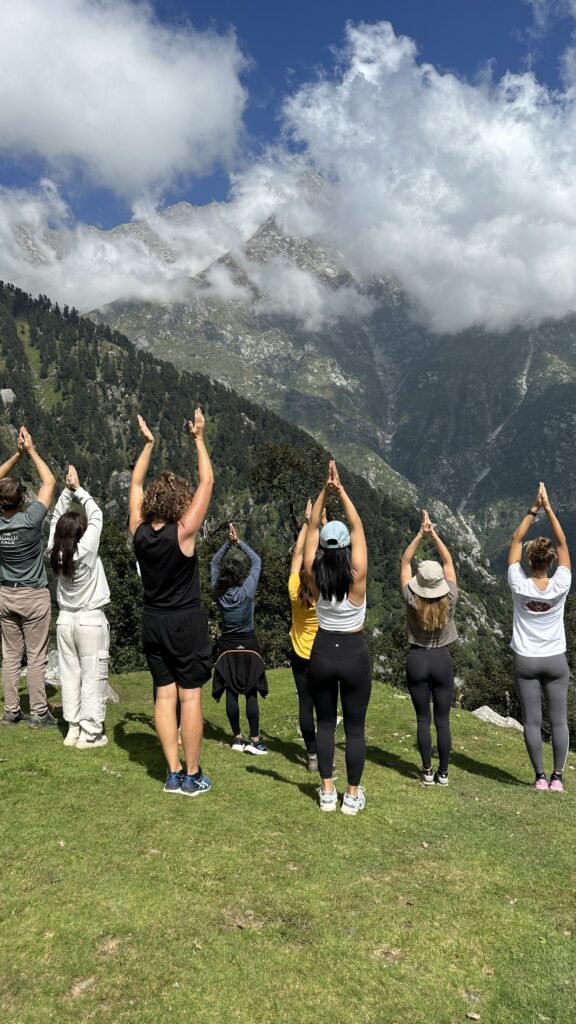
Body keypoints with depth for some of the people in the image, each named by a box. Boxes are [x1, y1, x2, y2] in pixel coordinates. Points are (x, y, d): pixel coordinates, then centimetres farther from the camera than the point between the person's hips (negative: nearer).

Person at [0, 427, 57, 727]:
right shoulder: (30, 520, -20)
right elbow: (49, 481, -11)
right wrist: (30, 451, -5)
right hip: (34, 596, -4)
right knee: (37, 657, 2)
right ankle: (38, 713, 7)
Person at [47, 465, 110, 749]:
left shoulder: (54, 552, -4)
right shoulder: (86, 550, -17)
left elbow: (57, 517, 7)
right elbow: (96, 515, -8)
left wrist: (68, 490, 5)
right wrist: (78, 488, 0)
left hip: (65, 619, 6)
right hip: (91, 620, -5)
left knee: (70, 675, 11)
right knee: (93, 677, 1)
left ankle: (73, 729, 16)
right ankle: (90, 733, 3)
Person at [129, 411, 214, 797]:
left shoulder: (140, 532, -4)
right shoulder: (182, 533, -17)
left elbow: (136, 484, 10)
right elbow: (207, 481, -11)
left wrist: (148, 444, 15)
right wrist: (199, 438, -3)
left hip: (153, 621, 6)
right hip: (186, 622, -5)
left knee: (165, 695, 10)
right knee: (190, 696, 2)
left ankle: (173, 773, 16)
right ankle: (192, 776, 10)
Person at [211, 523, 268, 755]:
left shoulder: (218, 592, -6)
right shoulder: (247, 590, -14)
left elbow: (214, 563, 8)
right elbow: (257, 561, -3)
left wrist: (228, 543, -1)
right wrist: (239, 542, -1)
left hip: (227, 646, 3)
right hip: (248, 645, -3)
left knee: (231, 693, 6)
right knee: (251, 694, -1)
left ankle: (237, 738, 12)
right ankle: (254, 740, 0)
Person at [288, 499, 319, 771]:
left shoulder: (295, 593, -14)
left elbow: (298, 553, -6)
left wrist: (307, 522, -2)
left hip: (300, 656, 2)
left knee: (305, 704, 6)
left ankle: (312, 756, 11)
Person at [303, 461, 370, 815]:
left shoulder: (314, 577, -11)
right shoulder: (357, 577, -17)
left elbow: (312, 527, -6)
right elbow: (358, 527, -14)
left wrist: (324, 491, -11)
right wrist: (341, 491, -16)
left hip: (322, 653, 2)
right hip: (354, 654, -2)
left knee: (325, 723, 15)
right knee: (355, 727, 9)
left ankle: (327, 791, 20)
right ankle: (353, 795, 17)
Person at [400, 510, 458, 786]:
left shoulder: (412, 601, -13)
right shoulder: (450, 600, -11)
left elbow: (404, 562, -6)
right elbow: (449, 562, -2)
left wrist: (420, 535, -10)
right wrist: (434, 535, -7)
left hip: (417, 659, -1)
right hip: (442, 659, 1)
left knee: (423, 719, 7)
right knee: (443, 720, 7)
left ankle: (427, 772, 13)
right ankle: (443, 773, 15)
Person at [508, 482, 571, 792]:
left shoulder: (519, 585, -15)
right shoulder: (559, 587, -14)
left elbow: (516, 540, -6)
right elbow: (562, 543, -7)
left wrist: (533, 510, -7)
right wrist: (548, 508, -8)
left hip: (526, 661, 0)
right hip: (555, 660, 0)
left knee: (532, 721, 6)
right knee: (559, 720, 9)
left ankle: (540, 777, 10)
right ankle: (557, 777, 12)